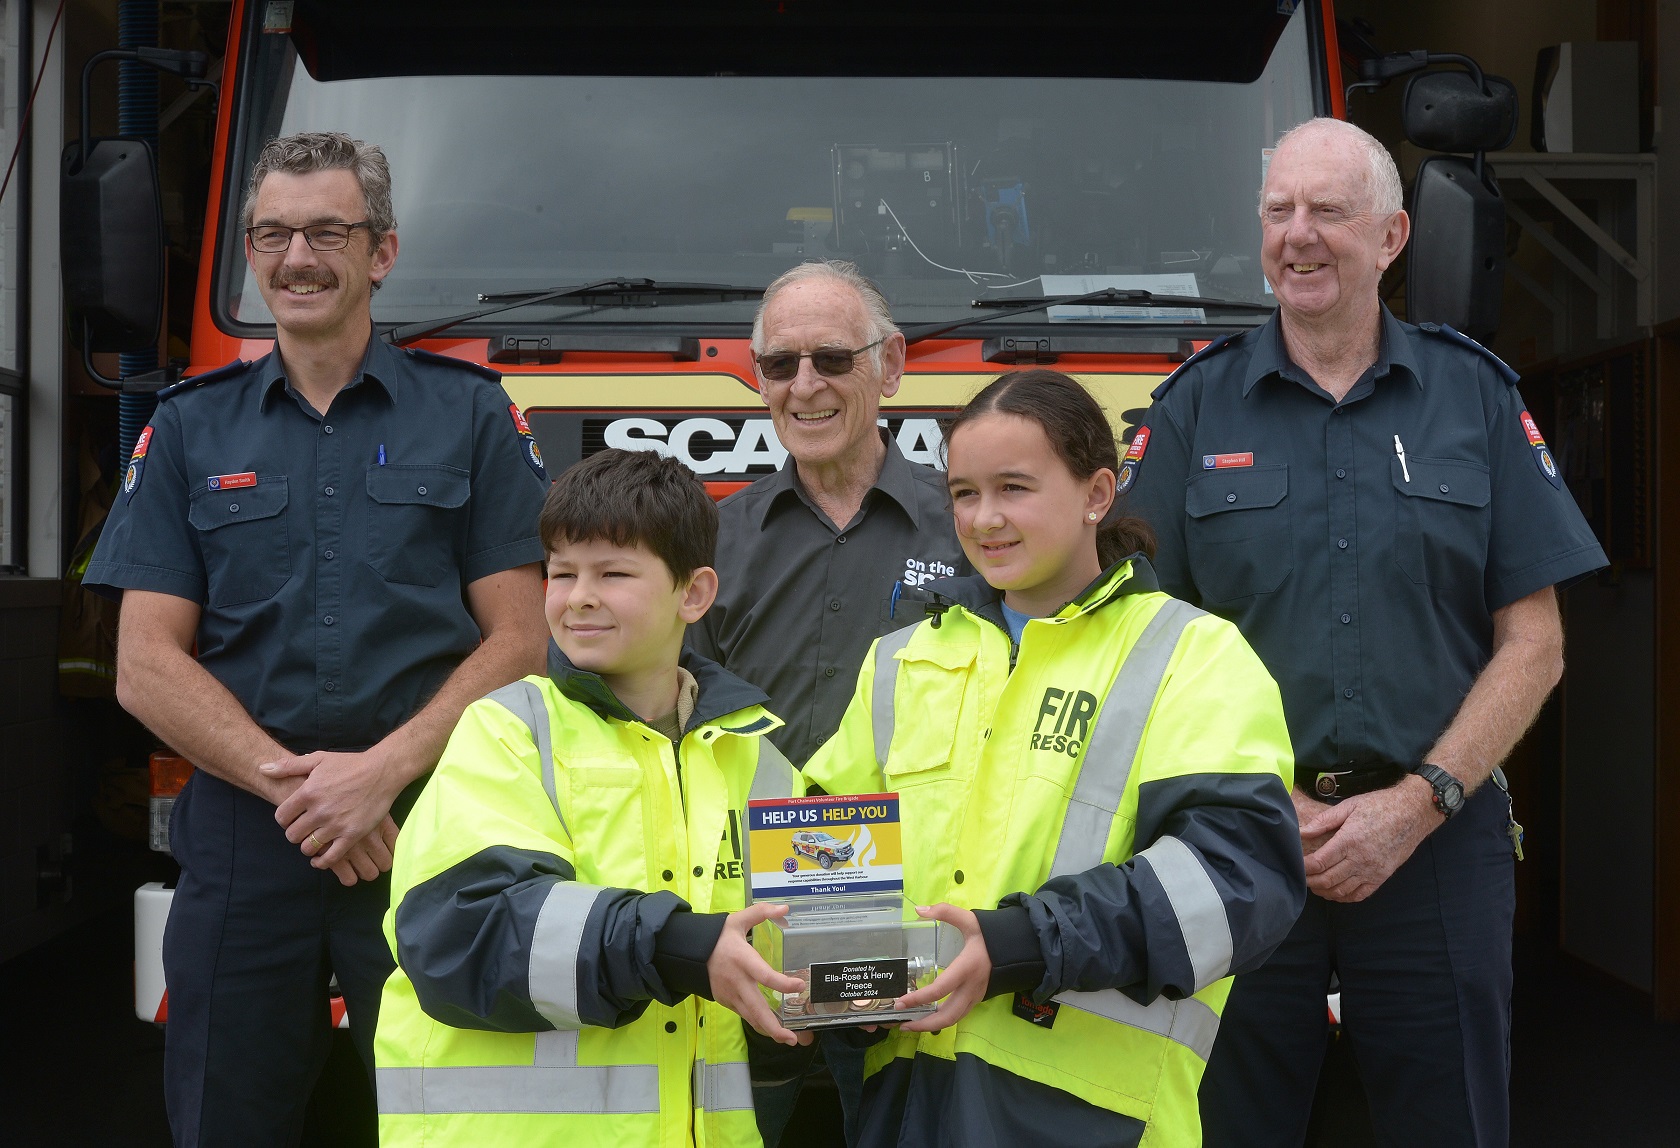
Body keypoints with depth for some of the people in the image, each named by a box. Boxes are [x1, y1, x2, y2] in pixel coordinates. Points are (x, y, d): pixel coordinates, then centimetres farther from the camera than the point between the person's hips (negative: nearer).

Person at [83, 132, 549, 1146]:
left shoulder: (472, 415, 6)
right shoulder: (190, 432, 10)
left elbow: (518, 641, 0)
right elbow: (148, 668, 3)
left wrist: (381, 770, -13)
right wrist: (294, 784, -10)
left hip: (427, 832, -1)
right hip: (241, 844, 2)